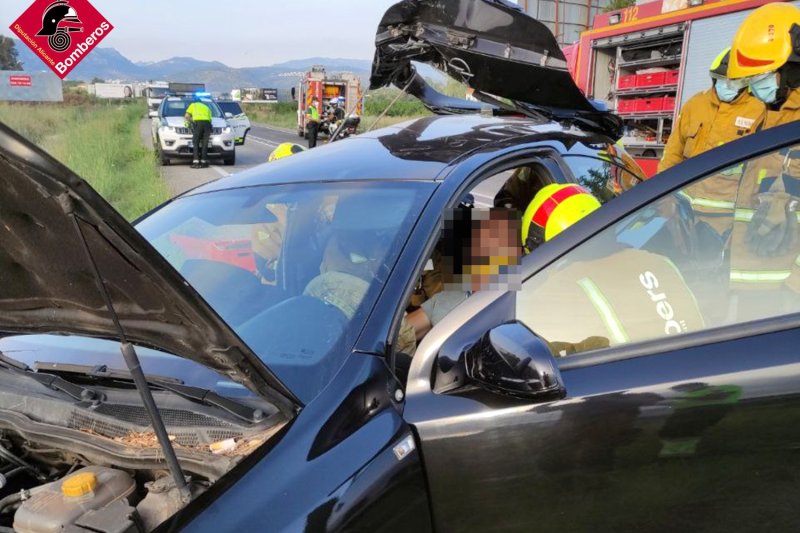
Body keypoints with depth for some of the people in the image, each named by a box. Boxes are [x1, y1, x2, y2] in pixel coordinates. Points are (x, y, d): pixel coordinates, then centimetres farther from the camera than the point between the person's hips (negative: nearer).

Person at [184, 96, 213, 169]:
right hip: (207, 123, 3)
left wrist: (189, 122, 33)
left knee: (195, 144, 1)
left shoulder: (193, 105, 25)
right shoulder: (206, 107, 34)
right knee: (205, 144, 7)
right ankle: (204, 162, 3)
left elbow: (186, 116, 14)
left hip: (198, 123, -3)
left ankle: (196, 162, -8)